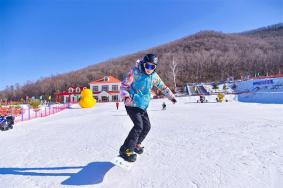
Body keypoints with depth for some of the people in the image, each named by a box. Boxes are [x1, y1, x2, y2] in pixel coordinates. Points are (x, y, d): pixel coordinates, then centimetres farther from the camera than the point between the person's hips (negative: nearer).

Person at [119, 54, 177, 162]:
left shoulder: (154, 76, 4)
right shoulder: (135, 72, -12)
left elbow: (163, 87, 18)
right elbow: (124, 85, -10)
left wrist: (171, 97, 25)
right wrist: (125, 96, -28)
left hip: (143, 106, 7)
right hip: (132, 104, -6)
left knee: (147, 126, 9)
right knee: (139, 126, -18)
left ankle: (136, 144, 32)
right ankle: (125, 150, -5)